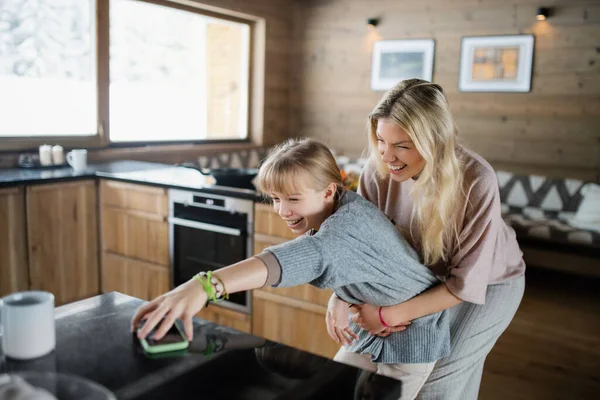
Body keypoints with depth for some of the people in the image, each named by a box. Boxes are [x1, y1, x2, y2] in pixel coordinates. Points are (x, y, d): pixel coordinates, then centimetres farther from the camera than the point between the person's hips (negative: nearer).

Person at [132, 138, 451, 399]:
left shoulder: (351, 222, -37)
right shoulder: (321, 221, -8)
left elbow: (309, 256, -57)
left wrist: (208, 285, -69)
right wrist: (342, 305, -15)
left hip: (412, 333, -8)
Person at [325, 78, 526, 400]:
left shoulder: (476, 182, -37)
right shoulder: (379, 168, -27)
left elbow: (467, 283, -30)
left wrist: (389, 315, -31)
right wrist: (339, 296, -31)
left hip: (489, 283, -4)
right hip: (429, 277, 4)